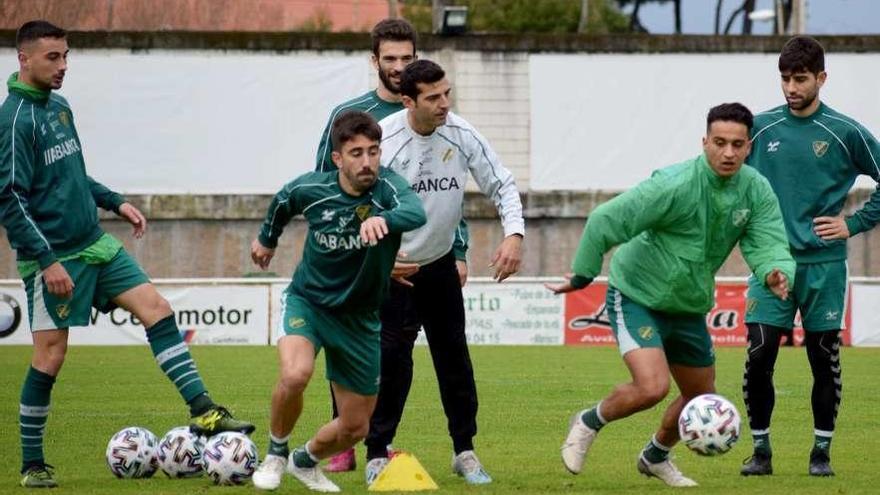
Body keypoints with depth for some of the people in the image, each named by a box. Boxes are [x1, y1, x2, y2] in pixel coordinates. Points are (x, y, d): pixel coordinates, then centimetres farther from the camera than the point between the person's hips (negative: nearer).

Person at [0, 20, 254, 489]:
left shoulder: (59, 106, 10)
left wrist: (115, 202, 18)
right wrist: (46, 261, -24)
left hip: (93, 243, 8)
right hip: (53, 256, -8)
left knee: (157, 309, -1)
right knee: (50, 356, -3)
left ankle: (202, 411, -2)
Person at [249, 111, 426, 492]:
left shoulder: (386, 186, -21)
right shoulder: (311, 189, -15)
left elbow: (416, 213, -44)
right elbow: (282, 201, 11)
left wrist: (382, 219, -65)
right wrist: (267, 238, 28)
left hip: (360, 318, 1)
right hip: (308, 301, -1)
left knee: (355, 428, 7)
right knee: (295, 374, -33)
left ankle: (306, 460, 41)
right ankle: (276, 453, -4)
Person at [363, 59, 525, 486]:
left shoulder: (461, 135, -11)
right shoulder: (381, 140, -21)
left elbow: (501, 184, -3)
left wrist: (514, 234, -18)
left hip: (441, 264, 4)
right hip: (393, 270, -4)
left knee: (454, 356, 7)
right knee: (393, 362, -10)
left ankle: (464, 451, 19)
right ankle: (377, 455, 2)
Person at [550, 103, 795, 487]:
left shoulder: (757, 191, -8)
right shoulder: (675, 185, -27)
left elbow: (768, 244, -14)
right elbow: (605, 221, -24)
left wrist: (775, 273, -38)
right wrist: (582, 276, -16)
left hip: (688, 308, 7)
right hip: (637, 297, -7)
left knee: (701, 398, 17)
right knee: (652, 387, -24)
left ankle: (655, 457, 46)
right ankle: (589, 423, 6)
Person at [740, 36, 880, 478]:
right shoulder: (760, 128, 4)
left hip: (824, 265, -1)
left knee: (825, 361, 3)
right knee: (759, 357, -8)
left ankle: (822, 452, 16)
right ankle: (761, 450, 5)